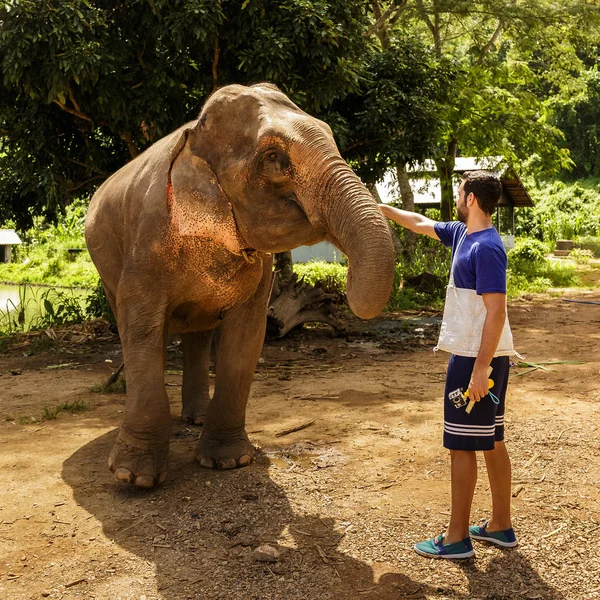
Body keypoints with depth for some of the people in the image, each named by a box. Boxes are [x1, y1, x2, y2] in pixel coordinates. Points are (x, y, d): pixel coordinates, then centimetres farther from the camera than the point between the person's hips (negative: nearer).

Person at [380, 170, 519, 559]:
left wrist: (480, 368, -25)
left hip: (476, 358, -9)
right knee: (492, 441, 15)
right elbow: (421, 224, 25)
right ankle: (501, 526, 26)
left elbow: (496, 311, -23)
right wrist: (379, 208, 31)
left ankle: (457, 538, 8)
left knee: (462, 445, -2)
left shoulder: (486, 247, -19)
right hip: (481, 356, 9)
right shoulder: (462, 234, 9)